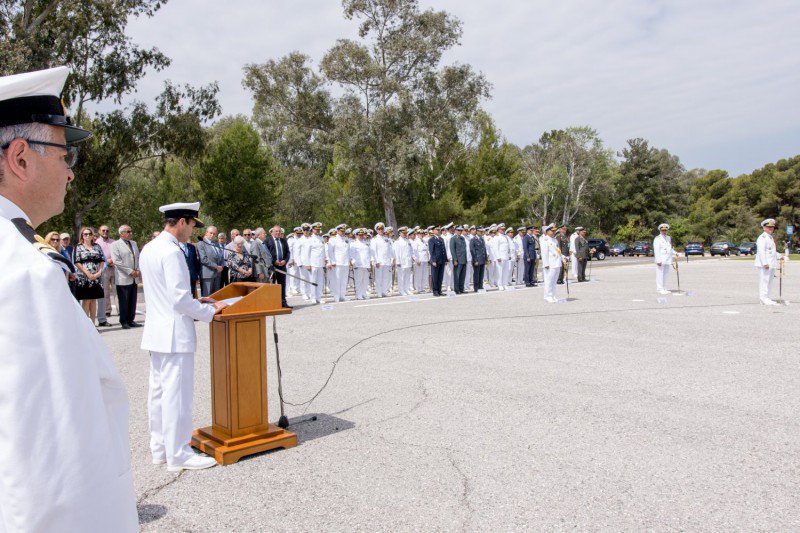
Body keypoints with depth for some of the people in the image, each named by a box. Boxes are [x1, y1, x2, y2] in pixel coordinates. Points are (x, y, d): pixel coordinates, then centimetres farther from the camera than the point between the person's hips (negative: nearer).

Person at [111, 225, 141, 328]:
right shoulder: (115, 245, -3)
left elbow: (138, 258, 18)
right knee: (124, 302, 0)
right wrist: (130, 271, -15)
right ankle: (124, 322, 8)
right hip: (123, 278, -6)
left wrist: (138, 271, 1)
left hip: (134, 278, 6)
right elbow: (117, 261, -12)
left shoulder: (134, 243, 18)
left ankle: (131, 320, 16)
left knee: (132, 301, 8)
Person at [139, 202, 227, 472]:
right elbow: (180, 300, -22)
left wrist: (194, 301, 15)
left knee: (159, 391, 15)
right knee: (177, 395, -2)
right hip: (175, 334, -10)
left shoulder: (148, 249, 11)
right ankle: (178, 455, 6)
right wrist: (210, 311, -10)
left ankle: (160, 448, 26)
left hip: (156, 332, 10)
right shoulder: (172, 252, -18)